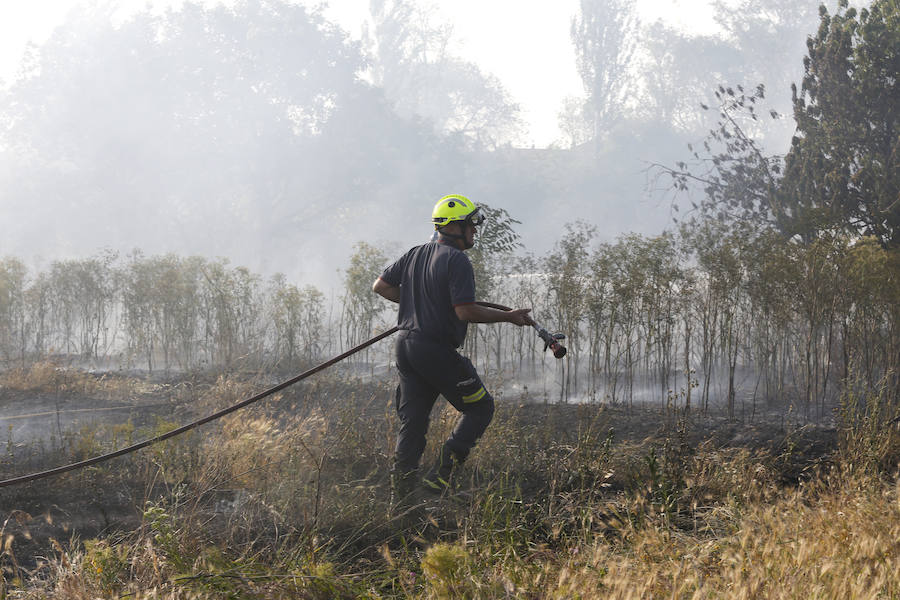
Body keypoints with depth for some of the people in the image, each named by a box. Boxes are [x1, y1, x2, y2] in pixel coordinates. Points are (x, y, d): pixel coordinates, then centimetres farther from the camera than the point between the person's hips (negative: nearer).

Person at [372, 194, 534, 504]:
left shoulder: (416, 254, 12)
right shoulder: (457, 261, -13)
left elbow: (380, 286, 16)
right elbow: (466, 312, -20)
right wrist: (509, 316, -11)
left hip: (405, 344, 8)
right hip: (436, 349, -8)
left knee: (412, 421, 11)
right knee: (480, 407, 7)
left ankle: (400, 495, 8)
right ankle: (441, 473, -4)